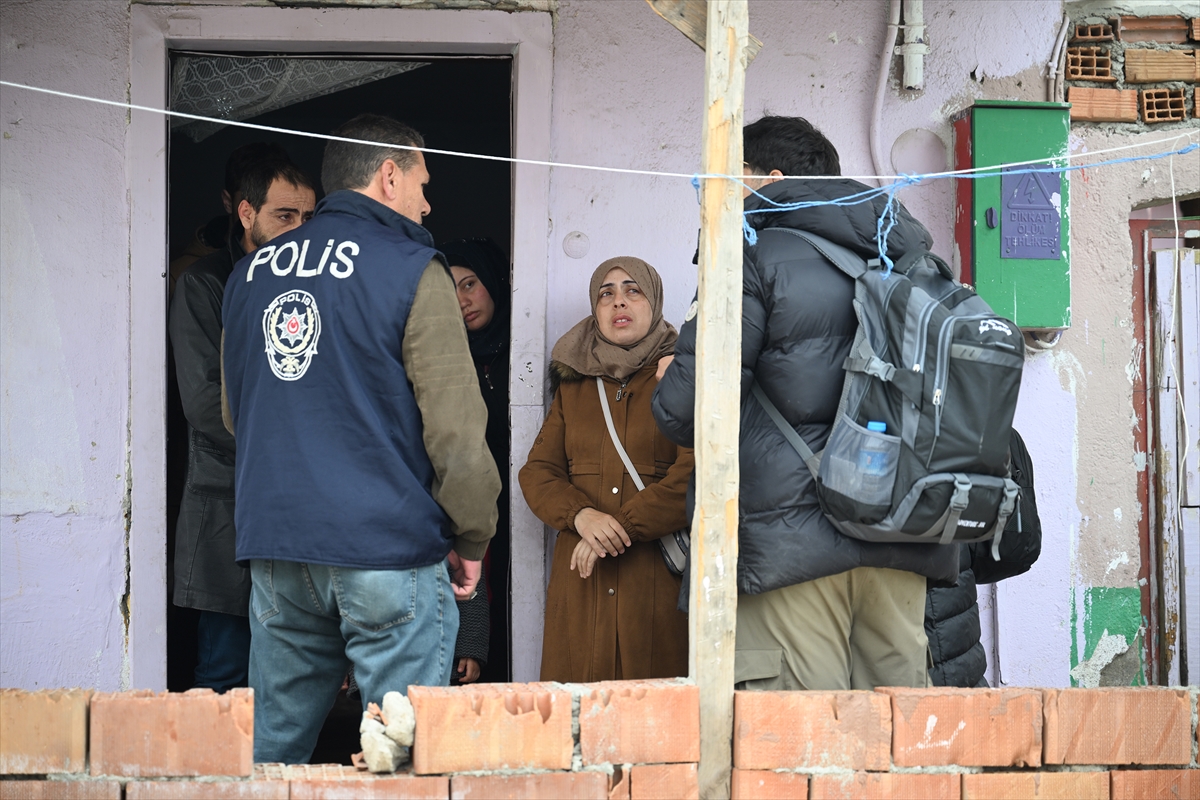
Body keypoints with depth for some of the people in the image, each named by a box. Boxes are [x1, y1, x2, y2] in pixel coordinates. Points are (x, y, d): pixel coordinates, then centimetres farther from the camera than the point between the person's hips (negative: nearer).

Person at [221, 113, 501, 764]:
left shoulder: (250, 275, 14)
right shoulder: (410, 270, -6)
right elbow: (456, 426, -10)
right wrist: (471, 541, 2)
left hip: (274, 549, 6)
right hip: (388, 550, -6)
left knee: (272, 749, 12)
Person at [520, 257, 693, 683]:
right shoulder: (573, 387, 20)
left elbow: (693, 477, -8)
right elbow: (537, 471, 11)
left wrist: (622, 525, -13)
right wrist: (581, 515, -9)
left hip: (657, 578, -4)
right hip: (581, 576, 4)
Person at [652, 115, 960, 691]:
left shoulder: (755, 258, -2)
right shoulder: (905, 257, 18)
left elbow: (687, 410, -9)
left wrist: (668, 388, 13)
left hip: (793, 535, -6)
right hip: (900, 539, 6)